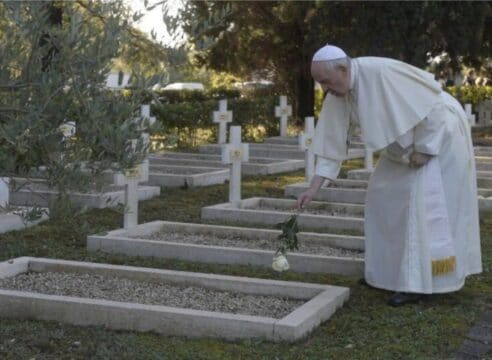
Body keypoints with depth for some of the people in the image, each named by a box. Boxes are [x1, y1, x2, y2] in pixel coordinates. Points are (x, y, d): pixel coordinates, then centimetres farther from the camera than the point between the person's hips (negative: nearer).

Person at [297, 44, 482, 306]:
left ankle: (417, 283, -11)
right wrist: (314, 187, -11)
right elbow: (331, 143, -5)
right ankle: (389, 270, 17)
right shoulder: (336, 98, -10)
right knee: (384, 197, 7)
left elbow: (431, 101, -27)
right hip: (405, 142, 8)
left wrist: (424, 148, -22)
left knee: (424, 202, -14)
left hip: (438, 132, -8)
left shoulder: (381, 72, -32)